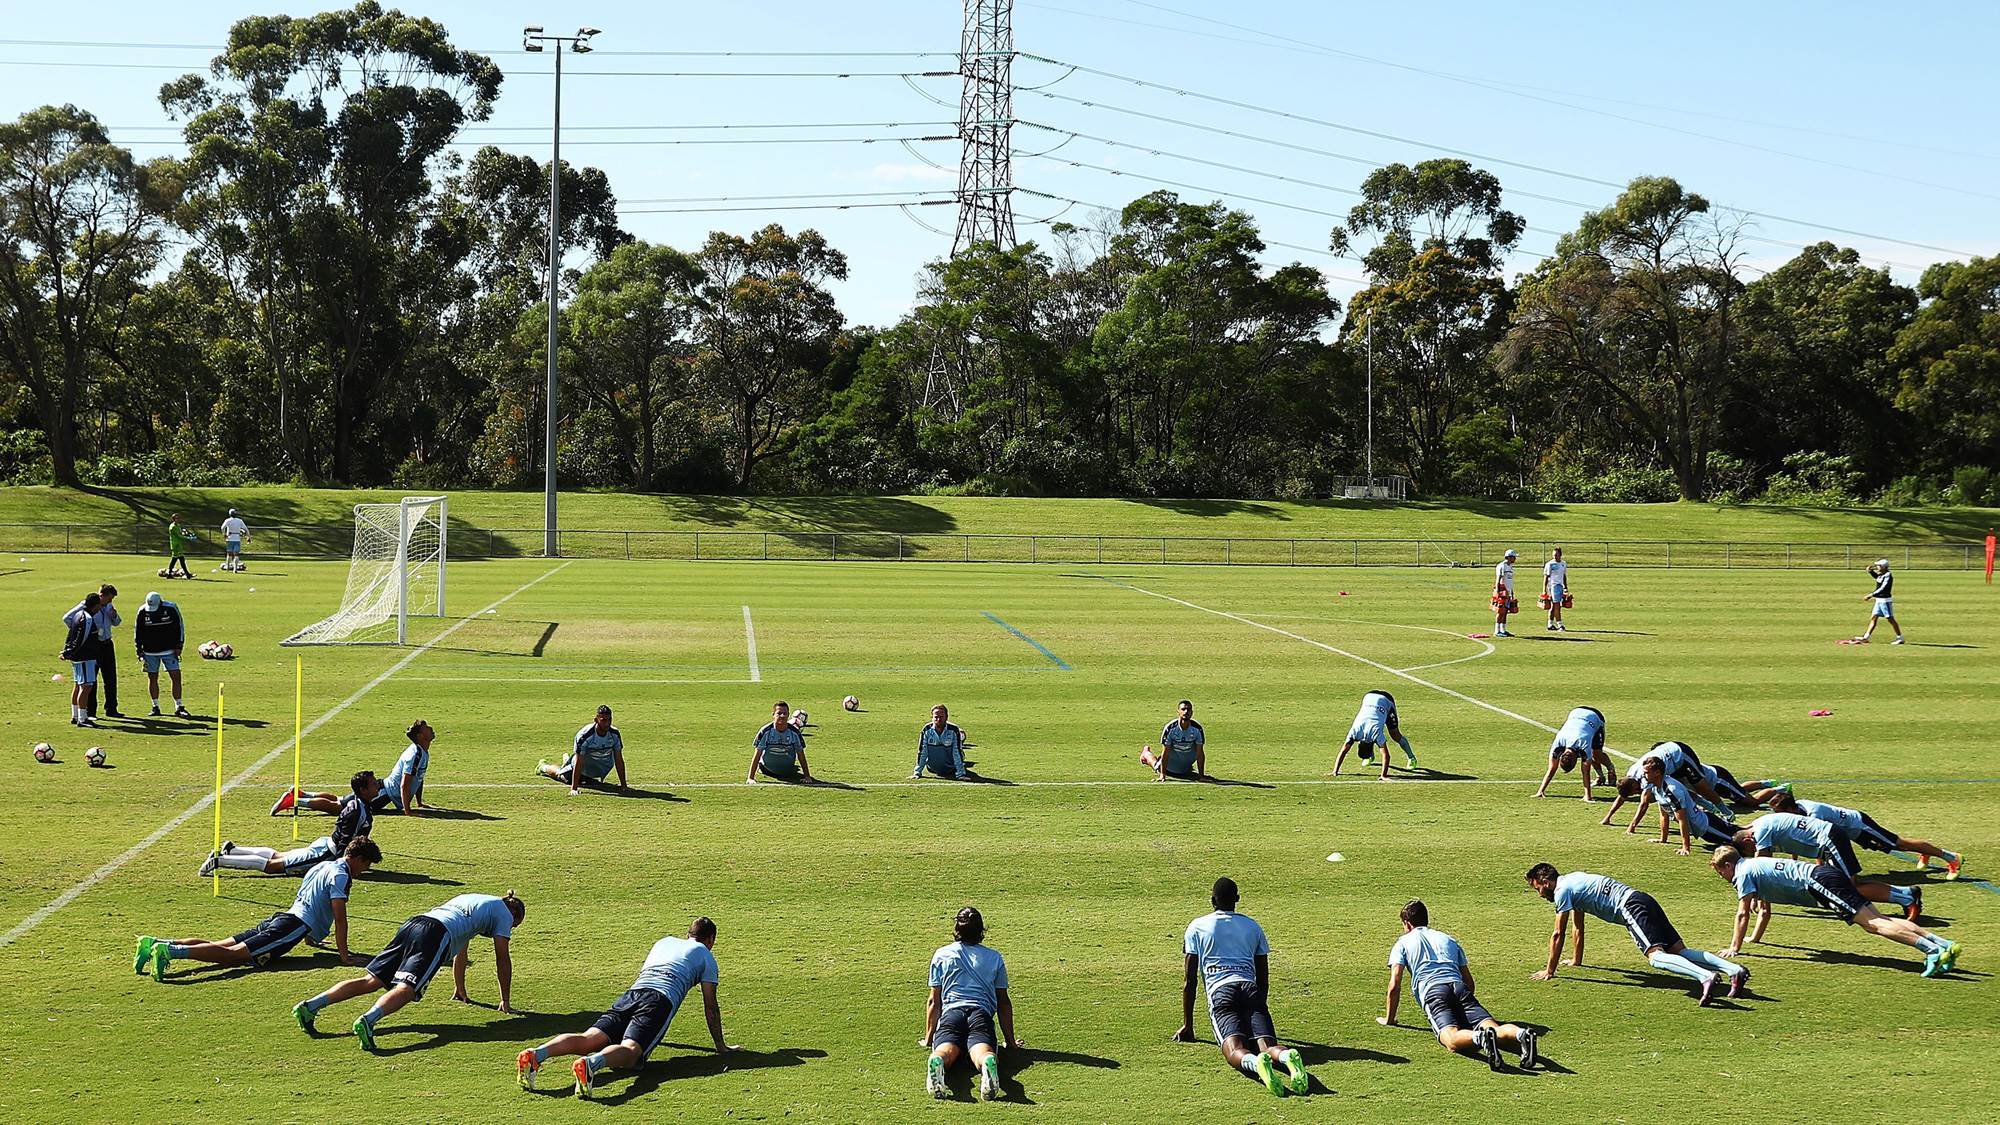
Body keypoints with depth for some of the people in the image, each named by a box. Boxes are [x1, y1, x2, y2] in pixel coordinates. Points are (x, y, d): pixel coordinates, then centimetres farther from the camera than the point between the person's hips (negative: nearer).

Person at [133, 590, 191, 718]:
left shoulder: (171, 609, -10)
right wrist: (139, 650, 2)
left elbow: (179, 627, 0)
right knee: (152, 678, 6)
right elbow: (137, 631, 5)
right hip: (150, 652, 1)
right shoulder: (142, 612, -6)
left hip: (169, 650, -1)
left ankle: (179, 708, -1)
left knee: (176, 676, -6)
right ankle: (155, 707, 19)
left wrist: (178, 647, -3)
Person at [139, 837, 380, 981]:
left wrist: (309, 936, 53)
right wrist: (343, 955, -11)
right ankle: (171, 951, -35)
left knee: (218, 946, 0)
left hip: (278, 919, 9)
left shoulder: (324, 866, 27)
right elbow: (340, 918, -13)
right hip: (294, 926, -9)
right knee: (233, 953, -21)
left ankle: (157, 944, -11)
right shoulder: (340, 875, -5)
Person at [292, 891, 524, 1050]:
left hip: (412, 925, 7)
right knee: (405, 989, -22)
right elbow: (502, 959, 17)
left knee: (371, 980, 0)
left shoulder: (470, 899, 42)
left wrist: (460, 991, 56)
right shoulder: (504, 913, 21)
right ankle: (368, 1021, -49)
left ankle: (311, 1005, -14)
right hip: (437, 935, -7)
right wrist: (505, 1000, 25)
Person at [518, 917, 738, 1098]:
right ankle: (590, 1064, -59)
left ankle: (536, 1055, -40)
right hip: (661, 1000, -5)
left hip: (631, 994, 5)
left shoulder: (664, 942, 39)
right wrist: (720, 1045, 29)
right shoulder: (705, 954, 23)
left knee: (587, 1040, -14)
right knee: (629, 1050, -27)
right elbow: (710, 1006, 20)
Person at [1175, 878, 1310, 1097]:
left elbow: (1189, 981, 19)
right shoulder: (1253, 926, 29)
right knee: (1267, 1044, -17)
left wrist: (1187, 1026, 24)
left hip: (1220, 993, -3)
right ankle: (1287, 1056, -53)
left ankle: (1256, 1063, -60)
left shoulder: (1197, 927, 21)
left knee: (1234, 1050, -25)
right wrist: (1259, 1012, 45)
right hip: (1251, 990, 3)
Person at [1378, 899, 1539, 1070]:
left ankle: (1480, 1038, -61)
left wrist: (1389, 1019, 26)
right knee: (1494, 1029, -18)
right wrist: (1465, 1010, 50)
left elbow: (1394, 986, 14)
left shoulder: (1402, 943, 23)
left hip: (1433, 992, -4)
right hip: (1460, 988, 4)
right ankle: (1521, 1034, -51)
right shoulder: (1449, 939, 36)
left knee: (1452, 1039, -28)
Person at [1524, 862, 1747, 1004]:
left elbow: (1558, 934, -1)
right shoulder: (1572, 881, 29)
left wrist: (1549, 971, 6)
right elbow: (1579, 926, 40)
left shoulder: (1562, 891, 0)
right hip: (1643, 900, 9)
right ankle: (1734, 969, -17)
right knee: (1680, 950, 0)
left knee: (1656, 956, -25)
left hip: (1631, 907, -9)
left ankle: (1705, 977, -48)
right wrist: (1576, 960, 49)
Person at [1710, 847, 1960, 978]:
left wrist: (1734, 948, 1)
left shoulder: (1743, 872, 0)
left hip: (1819, 881, -8)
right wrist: (1755, 938, 45)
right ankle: (1945, 945, -10)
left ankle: (1932, 950, -32)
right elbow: (1765, 911, 38)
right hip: (1822, 876, 8)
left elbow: (1743, 914, -4)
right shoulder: (1754, 866, 28)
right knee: (1877, 919, -1)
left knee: (1872, 923, -18)